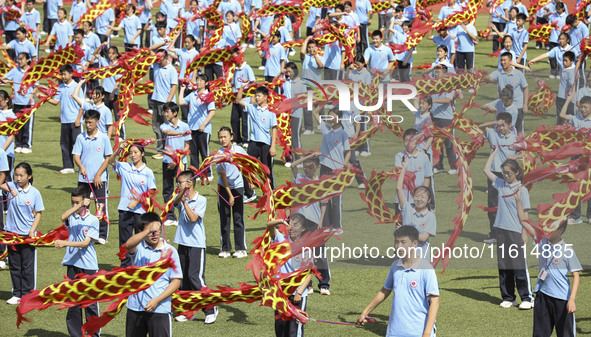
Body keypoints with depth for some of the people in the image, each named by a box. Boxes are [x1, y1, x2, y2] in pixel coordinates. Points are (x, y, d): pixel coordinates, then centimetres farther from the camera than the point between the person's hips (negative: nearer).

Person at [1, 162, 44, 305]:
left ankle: (27, 295, 11)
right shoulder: (12, 186, -1)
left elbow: (38, 213, -2)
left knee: (28, 266, 2)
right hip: (12, 233, 3)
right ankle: (17, 294, 21)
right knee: (14, 265, 11)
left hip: (28, 234, -3)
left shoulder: (34, 193, -5)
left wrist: (32, 231, -12)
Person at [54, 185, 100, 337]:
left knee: (91, 302, 1)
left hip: (89, 265, -3)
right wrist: (77, 206, -26)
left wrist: (65, 243, -23)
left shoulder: (93, 220, -2)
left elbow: (85, 243, -13)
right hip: (72, 263, 3)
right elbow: (63, 217, -21)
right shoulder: (71, 217, 5)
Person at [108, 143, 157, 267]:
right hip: (125, 210, 2)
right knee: (124, 240, 6)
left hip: (141, 211, -2)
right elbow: (111, 161, -4)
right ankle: (125, 267, 16)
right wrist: (118, 150, -19)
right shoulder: (125, 167, 5)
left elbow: (151, 192, -3)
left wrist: (137, 201, -13)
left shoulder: (147, 172, -1)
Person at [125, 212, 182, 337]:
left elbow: (176, 281, -1)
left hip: (160, 309, -2)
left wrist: (157, 300, -11)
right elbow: (128, 245, -27)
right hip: (135, 307, 2)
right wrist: (148, 231, -40)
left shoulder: (170, 251, -1)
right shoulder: (139, 247, 0)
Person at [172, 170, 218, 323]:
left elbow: (193, 218, -18)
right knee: (183, 278, 10)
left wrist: (185, 201, -15)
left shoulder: (201, 200, -6)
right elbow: (176, 201, -16)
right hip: (183, 243, 6)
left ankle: (211, 310, -3)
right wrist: (183, 192, -33)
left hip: (197, 244, -6)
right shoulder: (180, 197, 8)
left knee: (195, 276, -12)